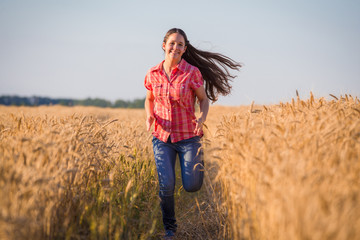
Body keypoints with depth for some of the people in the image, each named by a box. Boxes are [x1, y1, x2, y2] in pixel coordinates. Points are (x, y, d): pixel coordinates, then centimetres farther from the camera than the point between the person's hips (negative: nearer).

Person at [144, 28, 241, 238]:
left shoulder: (192, 72, -8)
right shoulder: (153, 74, 0)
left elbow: (204, 99, 3)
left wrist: (202, 119, -17)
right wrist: (150, 116, -5)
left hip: (188, 136, -2)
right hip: (162, 137, 2)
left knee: (191, 187, -1)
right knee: (166, 185, -8)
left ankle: (198, 159, 35)